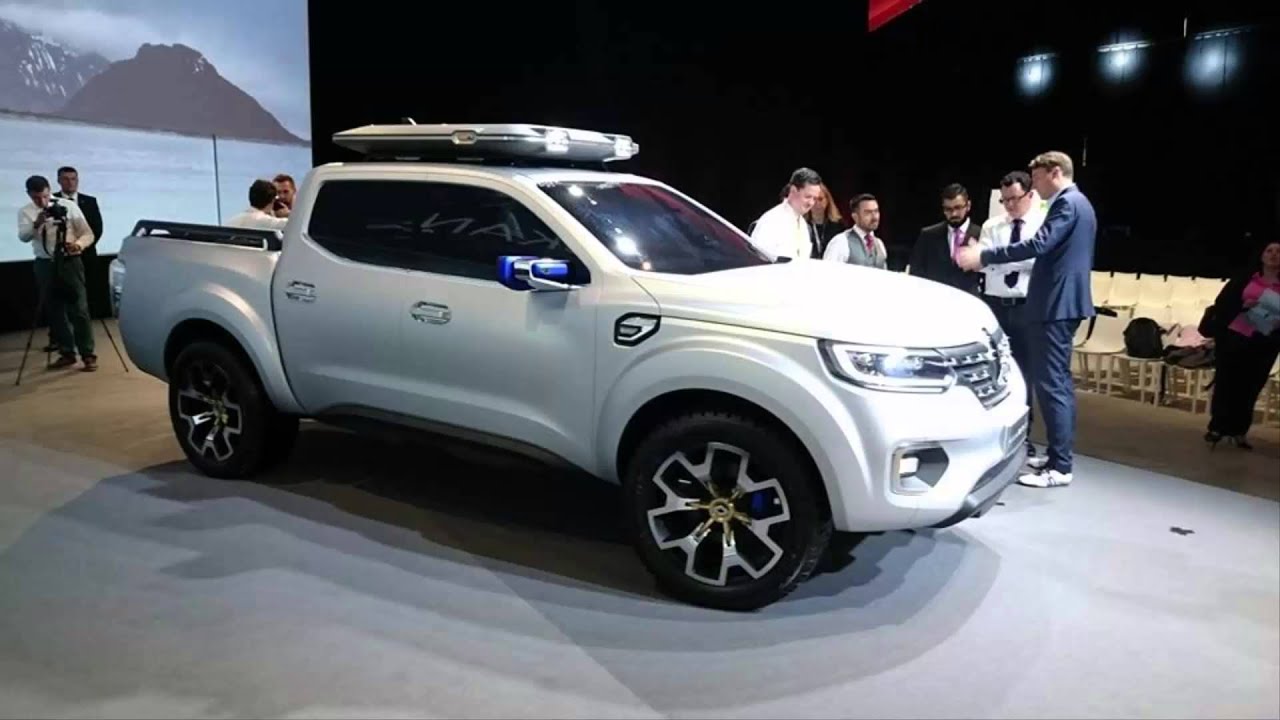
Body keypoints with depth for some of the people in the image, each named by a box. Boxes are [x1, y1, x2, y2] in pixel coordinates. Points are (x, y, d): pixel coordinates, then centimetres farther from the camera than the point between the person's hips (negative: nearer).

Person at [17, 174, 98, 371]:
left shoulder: (69, 206, -3)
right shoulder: (25, 212, 3)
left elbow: (88, 234, -4)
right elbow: (23, 237, -14)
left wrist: (78, 244, -25)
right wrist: (36, 224, -33)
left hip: (70, 262, -3)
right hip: (44, 265, 3)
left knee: (78, 309, -4)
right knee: (55, 311, 8)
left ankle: (88, 355, 0)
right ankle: (66, 353, 17)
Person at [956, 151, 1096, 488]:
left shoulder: (1066, 203, -14)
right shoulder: (1077, 203, 19)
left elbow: (1038, 245, -25)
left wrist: (983, 256, -22)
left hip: (1056, 302, -11)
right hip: (1064, 300, 11)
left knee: (1050, 383, -10)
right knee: (1058, 381, 15)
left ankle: (1060, 467, -8)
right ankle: (1059, 454, 23)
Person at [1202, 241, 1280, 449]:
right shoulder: (1245, 279, 7)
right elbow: (1222, 302, 1)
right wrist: (1242, 306, -17)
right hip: (1234, 337, -1)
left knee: (1250, 388, 3)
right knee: (1226, 382, 0)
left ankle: (1238, 431, 10)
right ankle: (1217, 427, 5)